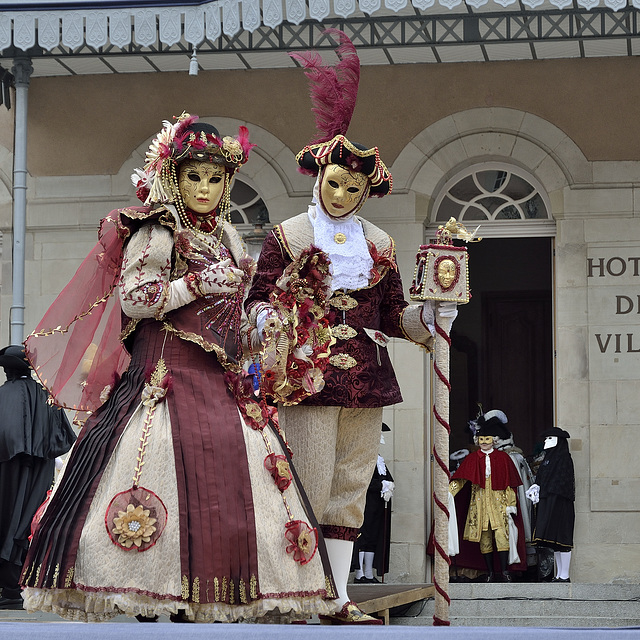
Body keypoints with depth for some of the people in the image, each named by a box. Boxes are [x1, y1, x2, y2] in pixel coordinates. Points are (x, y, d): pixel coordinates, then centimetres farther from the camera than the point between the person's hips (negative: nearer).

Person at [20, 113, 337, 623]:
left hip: (220, 379, 7)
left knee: (223, 482, -1)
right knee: (170, 484, -14)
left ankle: (193, 605, 2)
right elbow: (133, 296, -13)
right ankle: (150, 607, -10)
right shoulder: (158, 232, -4)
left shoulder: (226, 236, 19)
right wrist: (197, 283, -14)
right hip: (169, 374, -7)